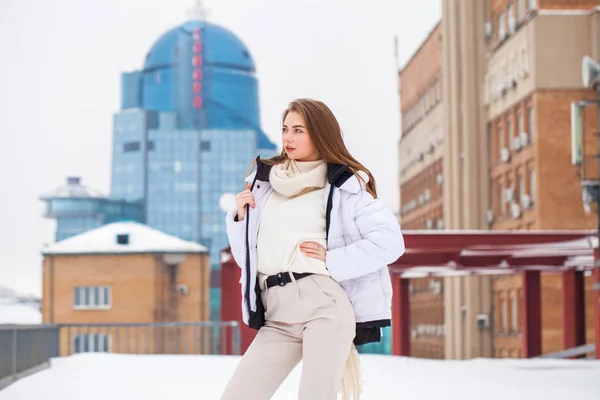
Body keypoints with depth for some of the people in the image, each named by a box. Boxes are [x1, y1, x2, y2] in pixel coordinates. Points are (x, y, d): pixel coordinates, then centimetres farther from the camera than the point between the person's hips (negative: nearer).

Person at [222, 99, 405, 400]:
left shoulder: (343, 186, 4)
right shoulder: (263, 182, 20)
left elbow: (390, 241, -6)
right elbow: (247, 256, 23)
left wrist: (332, 260, -8)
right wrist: (240, 218, 6)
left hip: (325, 304, -5)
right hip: (277, 317, 5)